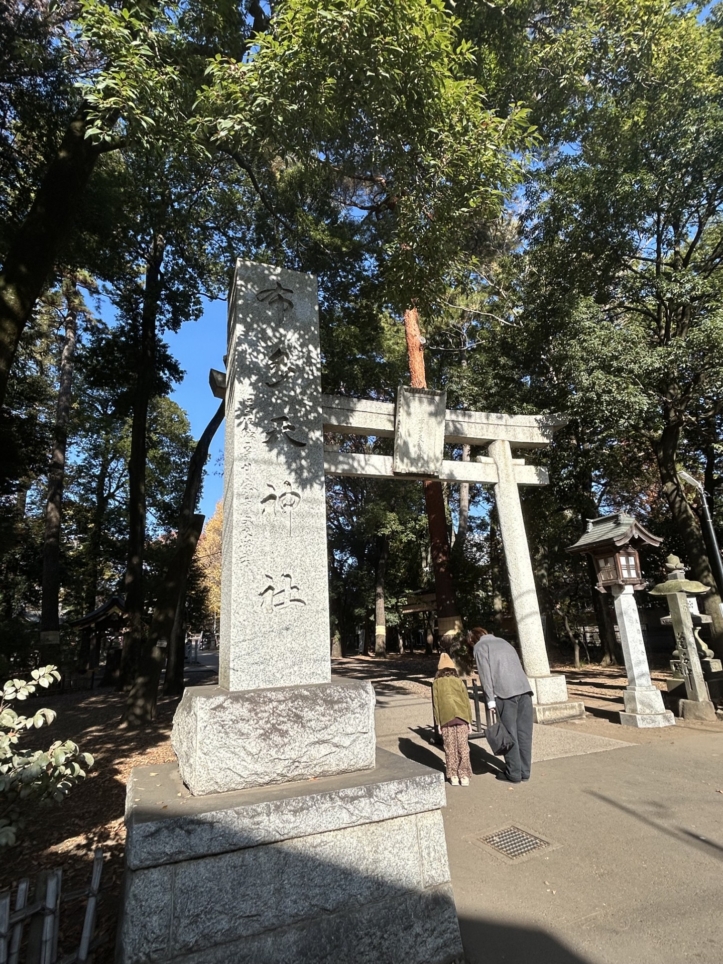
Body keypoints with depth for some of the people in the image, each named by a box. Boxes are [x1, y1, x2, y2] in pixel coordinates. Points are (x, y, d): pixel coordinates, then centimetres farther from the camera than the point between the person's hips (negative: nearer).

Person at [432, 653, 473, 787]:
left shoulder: (436, 683, 7)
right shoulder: (459, 681, 9)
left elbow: (435, 703, 5)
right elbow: (466, 701, 9)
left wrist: (438, 722, 9)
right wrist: (469, 720, 15)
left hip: (445, 719, -1)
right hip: (461, 717, 1)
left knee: (450, 748, 8)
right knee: (463, 747, 8)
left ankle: (453, 775, 12)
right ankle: (464, 775, 9)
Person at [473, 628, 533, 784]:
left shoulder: (480, 646, 9)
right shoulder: (504, 641, 27)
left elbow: (485, 674, -2)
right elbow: (517, 666, 21)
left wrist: (490, 700, -3)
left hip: (505, 693, -6)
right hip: (524, 689, 6)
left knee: (509, 733, 5)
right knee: (524, 732, 11)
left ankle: (514, 773, 11)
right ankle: (524, 771, 18)